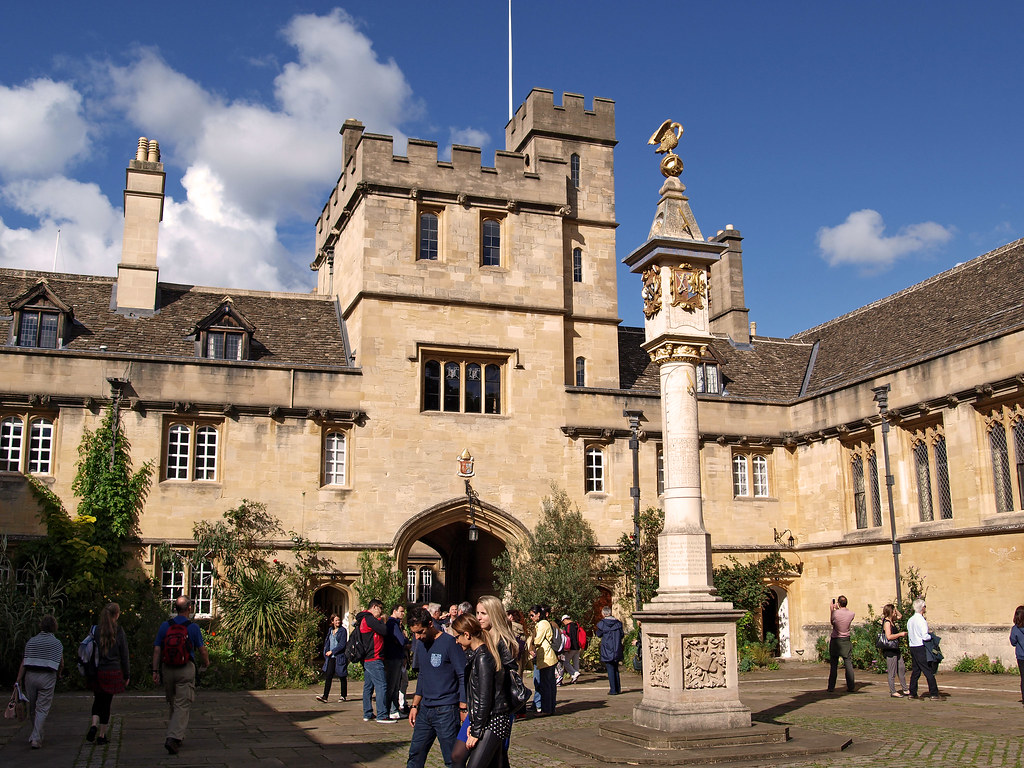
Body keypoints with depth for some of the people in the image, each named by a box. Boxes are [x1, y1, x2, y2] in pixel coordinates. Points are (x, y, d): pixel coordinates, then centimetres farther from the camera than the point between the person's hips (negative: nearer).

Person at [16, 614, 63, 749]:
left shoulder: (31, 641, 7)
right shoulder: (57, 644, 4)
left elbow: (24, 663, 0)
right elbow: (61, 664, 9)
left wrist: (19, 680, 1)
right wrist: (58, 674, 29)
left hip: (30, 676, 2)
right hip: (47, 677, -2)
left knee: (32, 708, 16)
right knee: (42, 708, -1)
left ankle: (36, 736, 30)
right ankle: (36, 738, -11)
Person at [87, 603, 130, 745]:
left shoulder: (96, 630, -2)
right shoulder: (119, 631, -7)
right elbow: (124, 655, -2)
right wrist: (127, 675, 6)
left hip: (97, 672, 2)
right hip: (114, 673, -2)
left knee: (97, 701, 17)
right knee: (107, 704, 6)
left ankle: (94, 725, -5)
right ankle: (102, 735, 10)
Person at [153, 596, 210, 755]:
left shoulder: (165, 626, 2)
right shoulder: (193, 627, -6)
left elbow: (157, 650, 1)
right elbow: (202, 650, -2)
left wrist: (155, 670, 5)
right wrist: (206, 663, 17)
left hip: (167, 670, 4)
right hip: (186, 670, -4)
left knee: (173, 704, 18)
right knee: (183, 706, -2)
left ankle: (177, 736, 27)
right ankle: (173, 738, -15)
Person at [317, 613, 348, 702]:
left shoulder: (343, 630, -6)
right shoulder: (330, 630, 13)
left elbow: (342, 645, -12)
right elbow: (326, 642, 20)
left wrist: (332, 651, -12)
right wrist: (326, 652, 7)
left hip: (340, 657, -5)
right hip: (331, 658, 5)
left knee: (342, 677, 5)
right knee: (328, 676, -4)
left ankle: (343, 696, 16)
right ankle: (325, 696, -7)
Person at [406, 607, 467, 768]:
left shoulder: (449, 642, -12)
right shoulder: (421, 644, 11)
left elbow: (463, 677, -12)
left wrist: (463, 709, -15)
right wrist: (414, 706, 17)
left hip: (446, 711, -7)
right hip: (425, 710, 7)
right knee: (415, 755, 10)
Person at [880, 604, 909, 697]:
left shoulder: (892, 621, 10)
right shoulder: (887, 622, -17)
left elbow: (900, 616, 27)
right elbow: (889, 636, -26)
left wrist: (895, 609, 10)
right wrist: (900, 634, -18)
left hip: (895, 649, 10)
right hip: (889, 650, -10)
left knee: (902, 669, 14)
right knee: (892, 672, -2)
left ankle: (904, 690, 24)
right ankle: (893, 692, 6)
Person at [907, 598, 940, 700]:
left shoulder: (910, 620, 11)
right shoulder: (921, 620, -14)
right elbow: (925, 636, -19)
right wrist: (932, 636, -2)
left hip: (912, 647, 8)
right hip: (921, 647, -8)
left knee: (915, 671, 12)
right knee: (929, 672, -3)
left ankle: (912, 693, 13)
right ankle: (933, 694, -3)